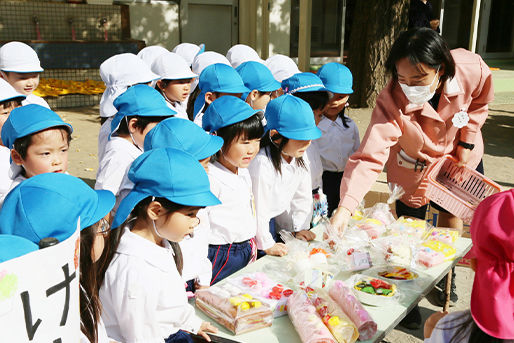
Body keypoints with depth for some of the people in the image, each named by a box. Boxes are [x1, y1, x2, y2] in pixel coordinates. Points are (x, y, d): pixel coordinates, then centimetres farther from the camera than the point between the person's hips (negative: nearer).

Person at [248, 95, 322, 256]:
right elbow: (258, 210, -25)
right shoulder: (262, 164, -31)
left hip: (272, 223, 7)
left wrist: (300, 228, 7)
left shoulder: (299, 158, -6)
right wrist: (266, 244, -16)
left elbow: (302, 197, 7)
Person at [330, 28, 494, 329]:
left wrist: (467, 142, -11)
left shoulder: (473, 70, -32)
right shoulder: (392, 101, -40)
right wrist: (345, 207, -59)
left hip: (459, 156, 3)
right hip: (415, 166, -3)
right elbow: (369, 156, -47)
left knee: (452, 213, 21)